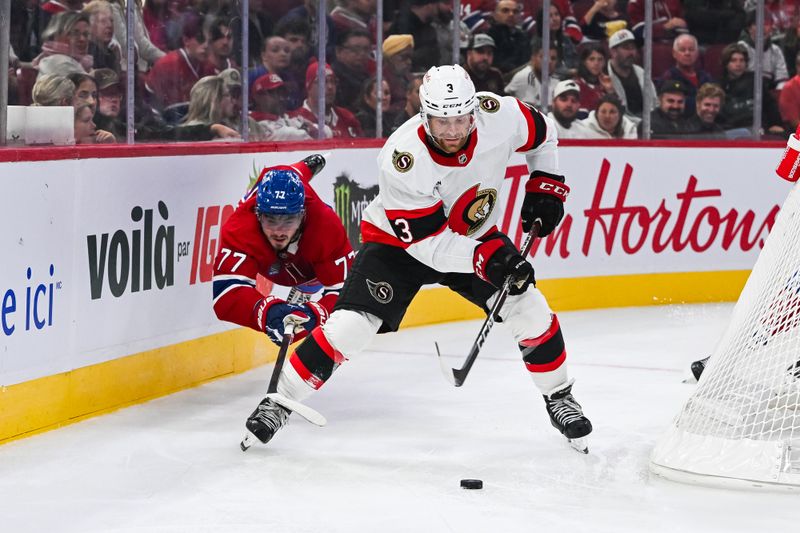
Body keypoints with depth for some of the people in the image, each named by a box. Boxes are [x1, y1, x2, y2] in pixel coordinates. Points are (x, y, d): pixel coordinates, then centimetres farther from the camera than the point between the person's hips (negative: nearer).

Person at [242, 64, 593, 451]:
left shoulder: (500, 115, -24)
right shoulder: (402, 160, -35)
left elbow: (541, 133, 1)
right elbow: (429, 244, -31)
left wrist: (545, 186, -6)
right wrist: (486, 258, -41)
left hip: (475, 236, 4)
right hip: (398, 241, -4)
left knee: (529, 309, -8)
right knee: (350, 325, -17)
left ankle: (559, 397, 16)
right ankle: (278, 403, -2)